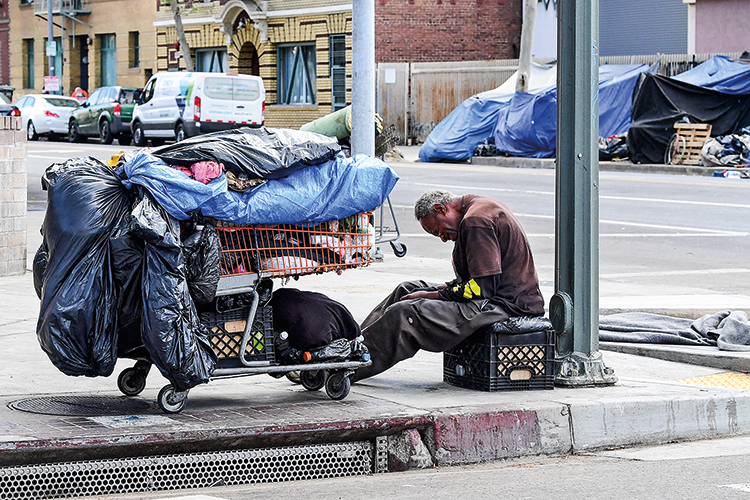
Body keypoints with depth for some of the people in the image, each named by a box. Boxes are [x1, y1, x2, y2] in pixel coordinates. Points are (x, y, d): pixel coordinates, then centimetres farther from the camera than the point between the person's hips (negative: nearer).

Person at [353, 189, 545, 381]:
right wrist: (441, 288, 8)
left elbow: (484, 287, -21)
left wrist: (434, 296, -13)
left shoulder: (476, 221, -17)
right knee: (407, 289, 18)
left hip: (504, 304, -11)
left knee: (403, 314, -19)